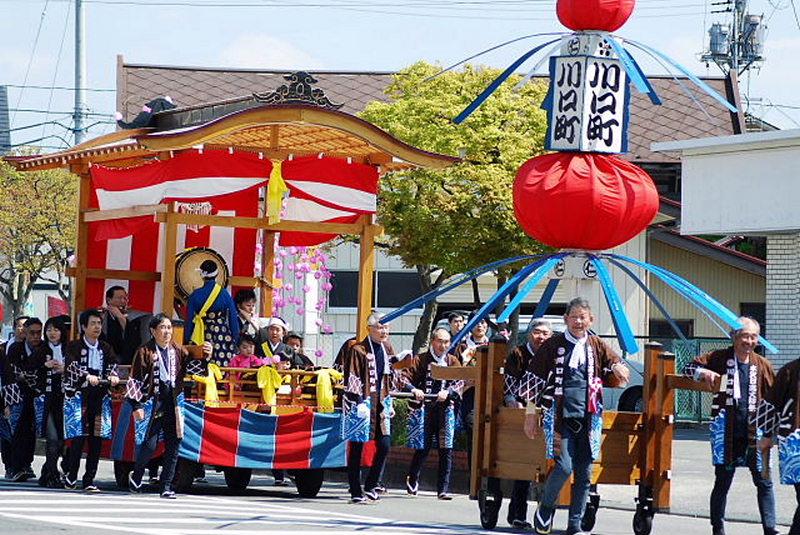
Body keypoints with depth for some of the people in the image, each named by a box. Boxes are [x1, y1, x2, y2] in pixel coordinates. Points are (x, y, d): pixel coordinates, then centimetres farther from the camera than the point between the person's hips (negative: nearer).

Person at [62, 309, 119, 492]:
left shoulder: (106, 348, 16)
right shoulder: (73, 347, 3)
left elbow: (112, 366, 3)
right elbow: (72, 366, -12)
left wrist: (112, 376, -20)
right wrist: (88, 377, -29)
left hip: (99, 398, 4)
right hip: (78, 396, -4)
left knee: (96, 441, 0)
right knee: (78, 439, -10)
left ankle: (89, 480, 5)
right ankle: (71, 477, 2)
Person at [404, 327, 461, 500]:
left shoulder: (453, 362, 11)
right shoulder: (420, 360, 4)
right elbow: (405, 379, -3)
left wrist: (447, 392, -17)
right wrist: (414, 390, -22)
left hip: (446, 409, 2)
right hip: (424, 409, -2)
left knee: (446, 450, -5)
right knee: (422, 448, 1)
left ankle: (443, 489, -1)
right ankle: (412, 479, 27)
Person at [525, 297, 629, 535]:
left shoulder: (597, 346, 10)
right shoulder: (553, 345, 3)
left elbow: (620, 373, 13)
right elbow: (535, 379, 7)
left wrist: (619, 369, -11)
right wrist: (531, 412, 4)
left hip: (588, 416, 3)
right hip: (559, 415, -3)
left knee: (584, 472, 2)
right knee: (564, 466, -15)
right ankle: (545, 510, 9)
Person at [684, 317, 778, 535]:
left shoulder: (761, 364, 7)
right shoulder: (719, 358, 0)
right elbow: (689, 367, 4)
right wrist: (704, 373, -18)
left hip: (753, 433, 2)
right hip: (726, 433, -2)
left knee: (764, 481, -1)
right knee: (722, 482, 6)